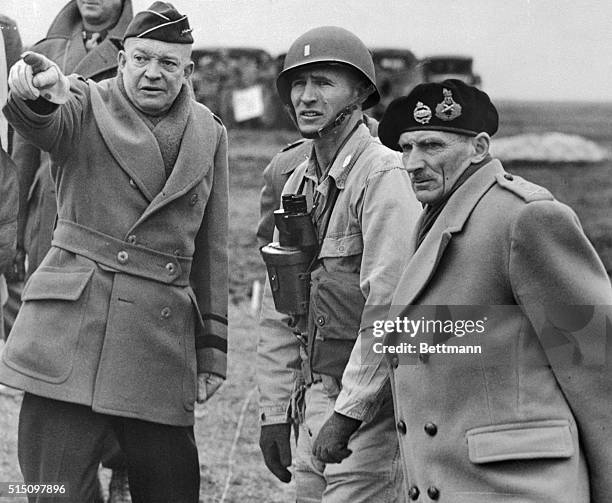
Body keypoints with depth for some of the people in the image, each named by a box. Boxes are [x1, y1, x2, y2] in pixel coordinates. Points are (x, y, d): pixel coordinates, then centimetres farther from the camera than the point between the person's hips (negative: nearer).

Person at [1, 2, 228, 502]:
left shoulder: (209, 134, 13)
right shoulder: (87, 106, 4)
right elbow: (44, 123, -21)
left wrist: (212, 348, 13)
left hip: (163, 334, 3)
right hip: (71, 325, -3)